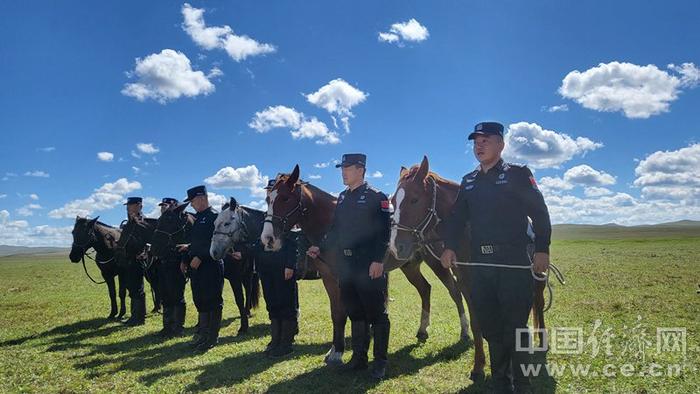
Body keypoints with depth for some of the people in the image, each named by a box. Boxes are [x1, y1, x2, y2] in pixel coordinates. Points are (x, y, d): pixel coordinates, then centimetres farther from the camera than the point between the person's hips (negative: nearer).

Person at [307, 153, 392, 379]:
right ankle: (359, 357, 27)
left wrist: (378, 261, -23)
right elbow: (335, 230, 16)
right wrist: (321, 248, 3)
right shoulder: (342, 198, 15)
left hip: (370, 265, -7)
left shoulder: (376, 197, -7)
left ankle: (380, 361, 14)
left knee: (376, 313, 3)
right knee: (355, 312, 15)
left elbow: (384, 231, -15)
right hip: (346, 265, 7)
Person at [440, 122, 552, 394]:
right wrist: (449, 247, -1)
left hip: (513, 260, -5)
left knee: (515, 325, 0)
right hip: (479, 262, 5)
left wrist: (542, 250, -13)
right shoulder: (468, 181, 15)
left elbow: (539, 213, -4)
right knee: (489, 325, 11)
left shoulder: (518, 174, 0)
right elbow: (457, 217, 12)